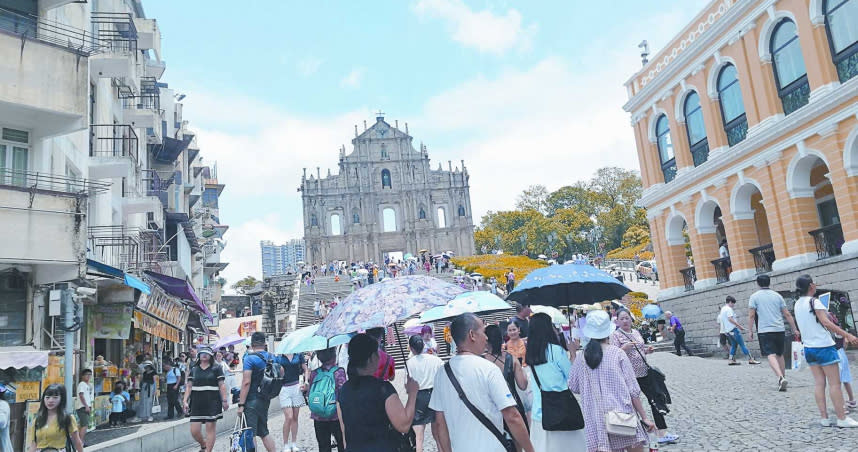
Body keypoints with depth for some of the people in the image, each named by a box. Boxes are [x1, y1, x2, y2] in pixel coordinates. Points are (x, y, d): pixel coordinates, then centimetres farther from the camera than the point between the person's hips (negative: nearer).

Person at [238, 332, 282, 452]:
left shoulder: (250, 358, -13)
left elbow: (246, 382, -18)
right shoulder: (272, 357, 7)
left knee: (250, 434, -1)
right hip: (265, 399, 7)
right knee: (263, 432, 18)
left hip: (252, 401, -7)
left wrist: (241, 404, -16)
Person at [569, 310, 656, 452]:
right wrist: (644, 417, 3)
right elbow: (633, 389, -4)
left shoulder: (581, 359, 1)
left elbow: (573, 387, 10)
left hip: (596, 422, 2)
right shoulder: (617, 353, -4)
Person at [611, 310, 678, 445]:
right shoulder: (615, 335, -9)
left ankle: (662, 433, 13)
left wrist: (647, 350, 3)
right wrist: (624, 348, -33)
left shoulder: (636, 332, 11)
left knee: (656, 400, 5)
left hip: (644, 372, 7)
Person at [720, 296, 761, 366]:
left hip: (728, 330, 10)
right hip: (733, 329, -10)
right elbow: (730, 319, -21)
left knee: (734, 344, 13)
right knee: (742, 344, -7)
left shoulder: (722, 309, 18)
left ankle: (731, 360, 8)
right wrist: (739, 326, -17)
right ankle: (750, 359, -7)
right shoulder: (728, 309, -11)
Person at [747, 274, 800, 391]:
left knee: (771, 355, -11)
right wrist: (795, 330, 14)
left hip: (765, 330, -4)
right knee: (780, 355, 17)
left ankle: (780, 377, -30)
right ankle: (783, 378, 25)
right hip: (779, 329, 4)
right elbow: (787, 314, 9)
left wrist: (751, 331, 2)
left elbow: (751, 315, -5)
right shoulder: (777, 295, 10)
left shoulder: (754, 296, 0)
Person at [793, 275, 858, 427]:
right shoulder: (814, 302, -13)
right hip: (824, 346, -7)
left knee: (818, 383, 7)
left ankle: (824, 417, 7)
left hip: (808, 347, 7)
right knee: (835, 383, 0)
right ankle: (842, 419, 3)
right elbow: (826, 323, -21)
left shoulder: (797, 304, 10)